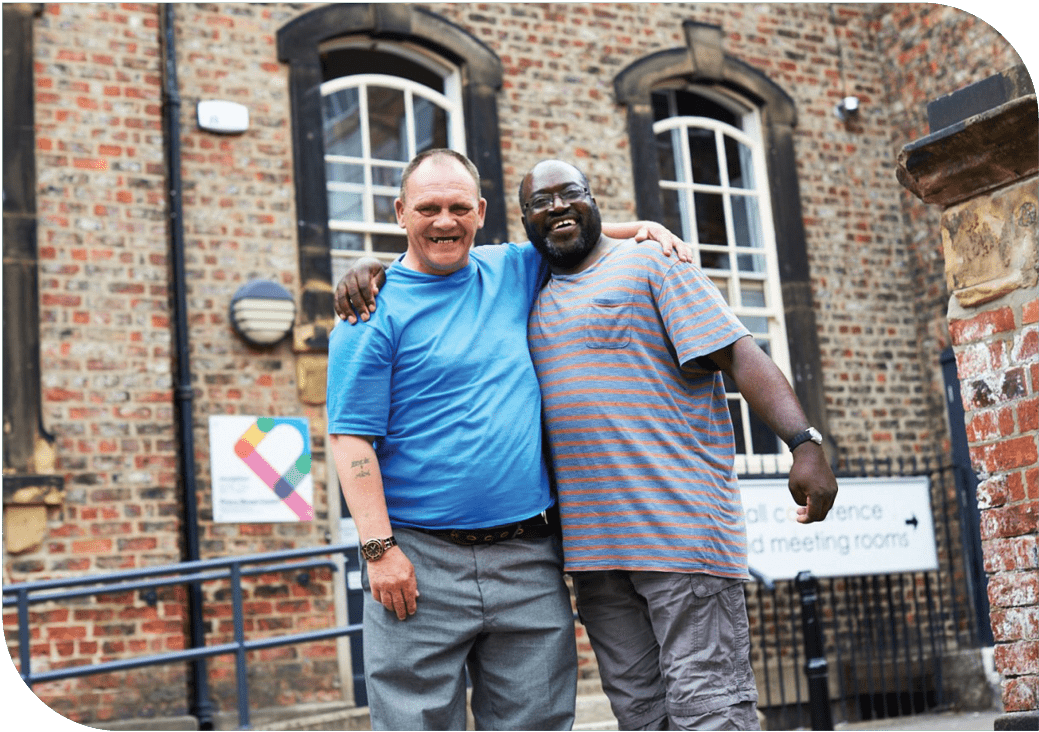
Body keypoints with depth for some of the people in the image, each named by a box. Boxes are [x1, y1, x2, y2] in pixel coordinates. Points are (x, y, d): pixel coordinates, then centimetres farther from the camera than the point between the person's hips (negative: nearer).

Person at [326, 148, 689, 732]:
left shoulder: (514, 272, 12)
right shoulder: (375, 310, -1)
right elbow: (352, 437, -7)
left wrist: (638, 229, 14)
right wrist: (379, 547, -14)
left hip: (529, 559, 4)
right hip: (419, 563, -4)